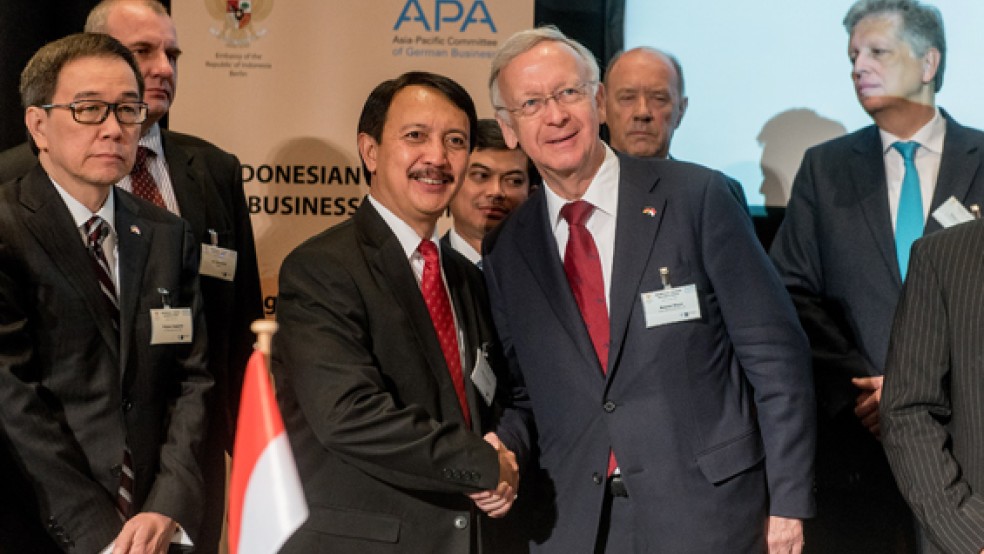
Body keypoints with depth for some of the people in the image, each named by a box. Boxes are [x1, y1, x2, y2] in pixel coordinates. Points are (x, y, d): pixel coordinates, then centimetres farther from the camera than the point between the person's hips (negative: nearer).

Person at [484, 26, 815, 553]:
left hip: (705, 511, -3)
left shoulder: (696, 197, -7)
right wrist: (502, 449, -8)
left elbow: (775, 353, -6)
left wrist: (788, 500, -6)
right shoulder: (505, 250, 5)